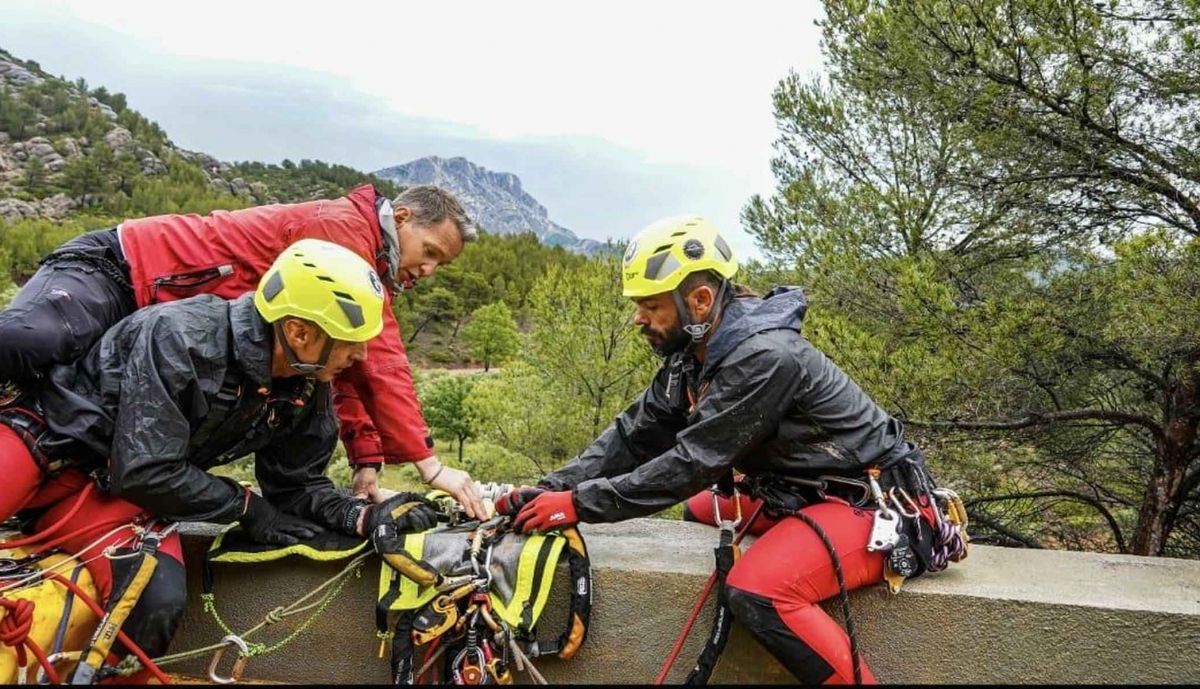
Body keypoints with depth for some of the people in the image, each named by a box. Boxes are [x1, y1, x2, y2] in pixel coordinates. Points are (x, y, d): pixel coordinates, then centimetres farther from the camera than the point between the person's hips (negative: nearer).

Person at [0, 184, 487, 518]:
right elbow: (380, 361, -26)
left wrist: (367, 464, -3)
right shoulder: (343, 226, -19)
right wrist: (430, 465, -25)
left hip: (155, 323, 9)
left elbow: (350, 371, 8)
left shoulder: (368, 272, 11)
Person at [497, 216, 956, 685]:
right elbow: (633, 436, 0)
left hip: (880, 504, -9)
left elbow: (693, 462, -27)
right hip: (807, 490, 9)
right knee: (701, 510, 15)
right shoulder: (693, 356, 1)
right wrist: (550, 489, -11)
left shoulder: (765, 357, -26)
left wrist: (578, 504, -24)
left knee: (757, 592, -28)